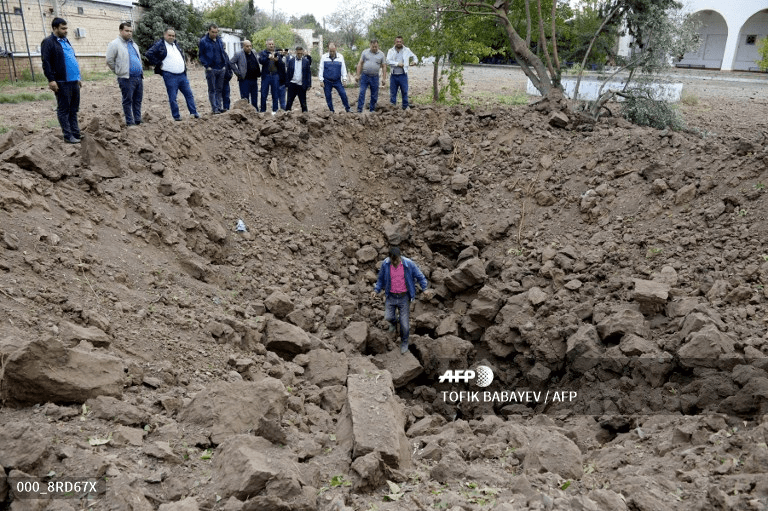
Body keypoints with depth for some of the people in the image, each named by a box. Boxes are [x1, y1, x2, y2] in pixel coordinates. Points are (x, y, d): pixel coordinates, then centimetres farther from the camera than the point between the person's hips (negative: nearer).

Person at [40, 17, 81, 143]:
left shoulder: (66, 41, 20)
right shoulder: (48, 42, -6)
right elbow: (46, 62, -12)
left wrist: (78, 77, 22)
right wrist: (51, 80, -19)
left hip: (74, 81, 8)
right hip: (62, 82, -8)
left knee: (74, 109, 11)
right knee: (64, 109, -1)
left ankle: (76, 133, 17)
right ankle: (68, 136, 1)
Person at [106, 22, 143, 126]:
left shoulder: (134, 44, 18)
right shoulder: (115, 44, -5)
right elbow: (109, 60, -7)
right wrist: (119, 71, -3)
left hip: (139, 77, 7)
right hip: (126, 78, -7)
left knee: (138, 100, 11)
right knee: (128, 101, -1)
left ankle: (138, 121, 19)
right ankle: (130, 122, 3)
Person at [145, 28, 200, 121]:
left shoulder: (176, 44, 16)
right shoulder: (159, 45, -4)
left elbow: (182, 53, 35)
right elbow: (149, 54, -11)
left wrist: (184, 63, 19)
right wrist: (158, 64, -11)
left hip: (182, 75, 6)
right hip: (170, 76, -6)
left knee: (189, 94, 6)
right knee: (172, 97, -1)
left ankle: (194, 112, 11)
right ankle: (176, 116, 6)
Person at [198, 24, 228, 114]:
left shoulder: (219, 40, 12)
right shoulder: (203, 41, -3)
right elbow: (201, 55, -1)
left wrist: (225, 64, 8)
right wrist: (207, 66, -10)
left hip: (221, 69, 5)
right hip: (211, 69, -5)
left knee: (220, 89, 9)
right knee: (212, 90, -1)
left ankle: (220, 107, 14)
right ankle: (214, 108, 1)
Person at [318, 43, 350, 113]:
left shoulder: (340, 57, 3)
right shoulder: (324, 57, 0)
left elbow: (343, 68, 7)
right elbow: (321, 69, 2)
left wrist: (344, 79, 2)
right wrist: (321, 80, -3)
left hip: (337, 80, 0)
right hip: (327, 81, 0)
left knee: (343, 94, -9)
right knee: (328, 96, 3)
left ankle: (347, 109, 3)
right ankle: (331, 111, 14)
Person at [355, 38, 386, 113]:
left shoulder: (381, 54, 4)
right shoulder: (365, 52, 4)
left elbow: (384, 67, 5)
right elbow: (360, 64, 5)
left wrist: (384, 78, -1)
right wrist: (358, 75, -1)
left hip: (375, 77, 1)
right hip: (364, 76, -1)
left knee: (374, 95, 5)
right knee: (361, 93, -7)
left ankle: (372, 110, 17)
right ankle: (359, 110, -4)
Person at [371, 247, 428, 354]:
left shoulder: (409, 264, -15)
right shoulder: (385, 265, -9)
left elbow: (420, 277, -4)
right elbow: (381, 279, 6)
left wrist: (425, 289, -16)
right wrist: (376, 290, -7)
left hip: (404, 297, -1)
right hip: (391, 296, 2)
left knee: (404, 322, 0)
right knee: (388, 317, -13)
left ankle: (404, 342, 28)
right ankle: (393, 322, 27)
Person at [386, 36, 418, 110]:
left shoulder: (407, 50, 9)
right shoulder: (391, 50, 7)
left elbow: (415, 57, 16)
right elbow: (388, 61, -7)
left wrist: (415, 61, -6)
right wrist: (397, 64, -15)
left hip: (403, 75, -1)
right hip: (393, 75, 1)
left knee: (404, 92, -1)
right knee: (392, 92, 5)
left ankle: (405, 107, 9)